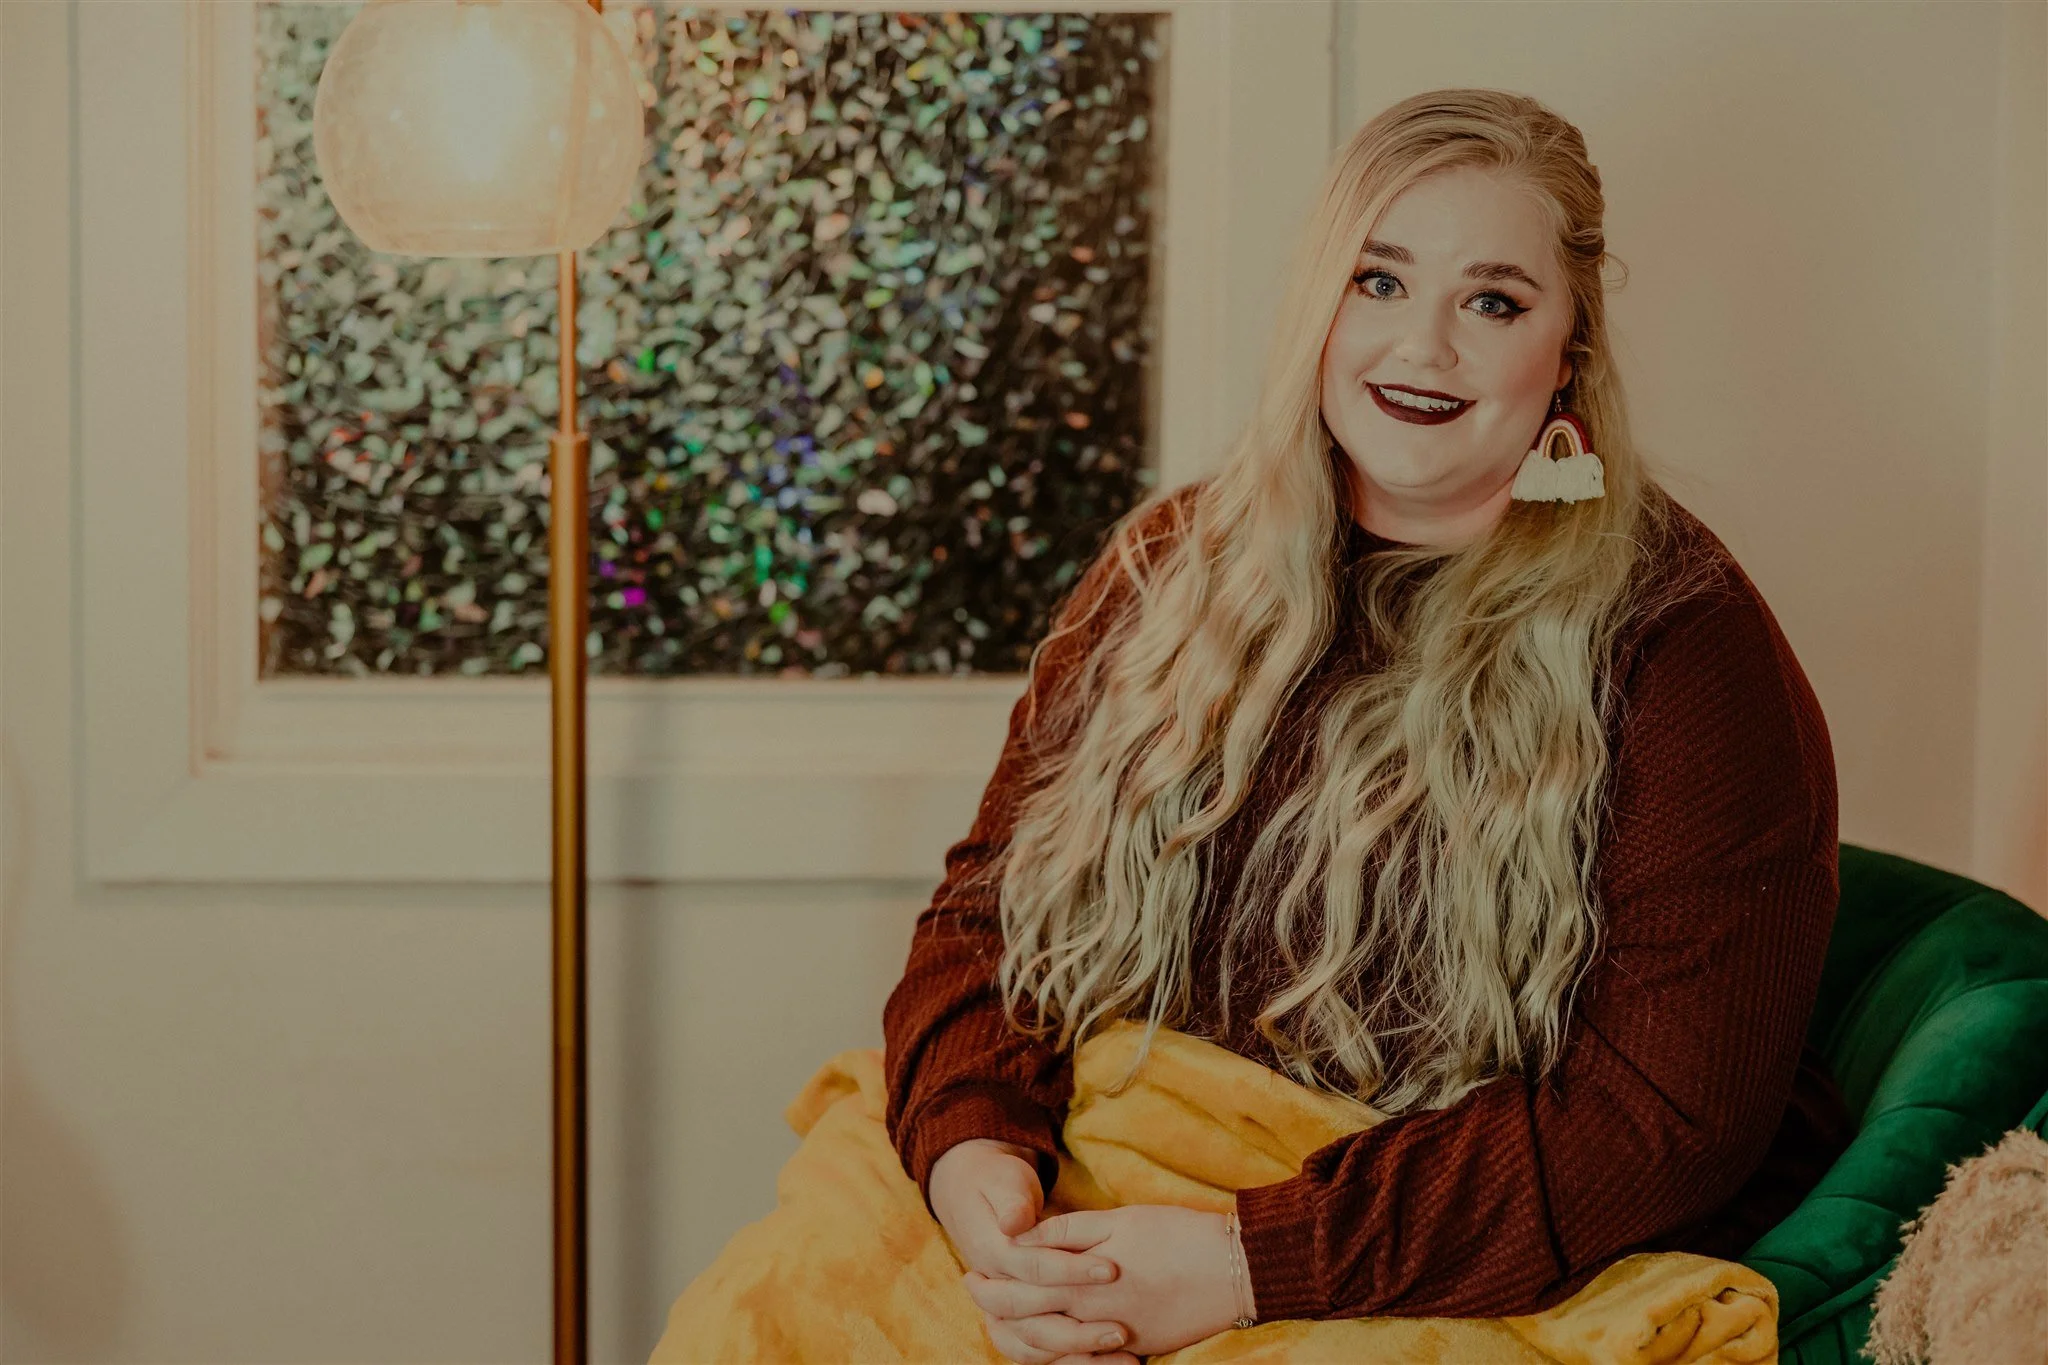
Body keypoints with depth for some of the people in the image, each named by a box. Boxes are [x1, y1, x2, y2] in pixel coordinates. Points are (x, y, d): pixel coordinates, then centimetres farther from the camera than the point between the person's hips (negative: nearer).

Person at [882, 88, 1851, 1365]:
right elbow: (991, 903, 9)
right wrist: (972, 1148, -13)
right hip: (1103, 1228, 5)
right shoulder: (1171, 566, 10)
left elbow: (1663, 1114, -13)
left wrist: (1253, 1263, -20)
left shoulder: (1678, 643, -7)